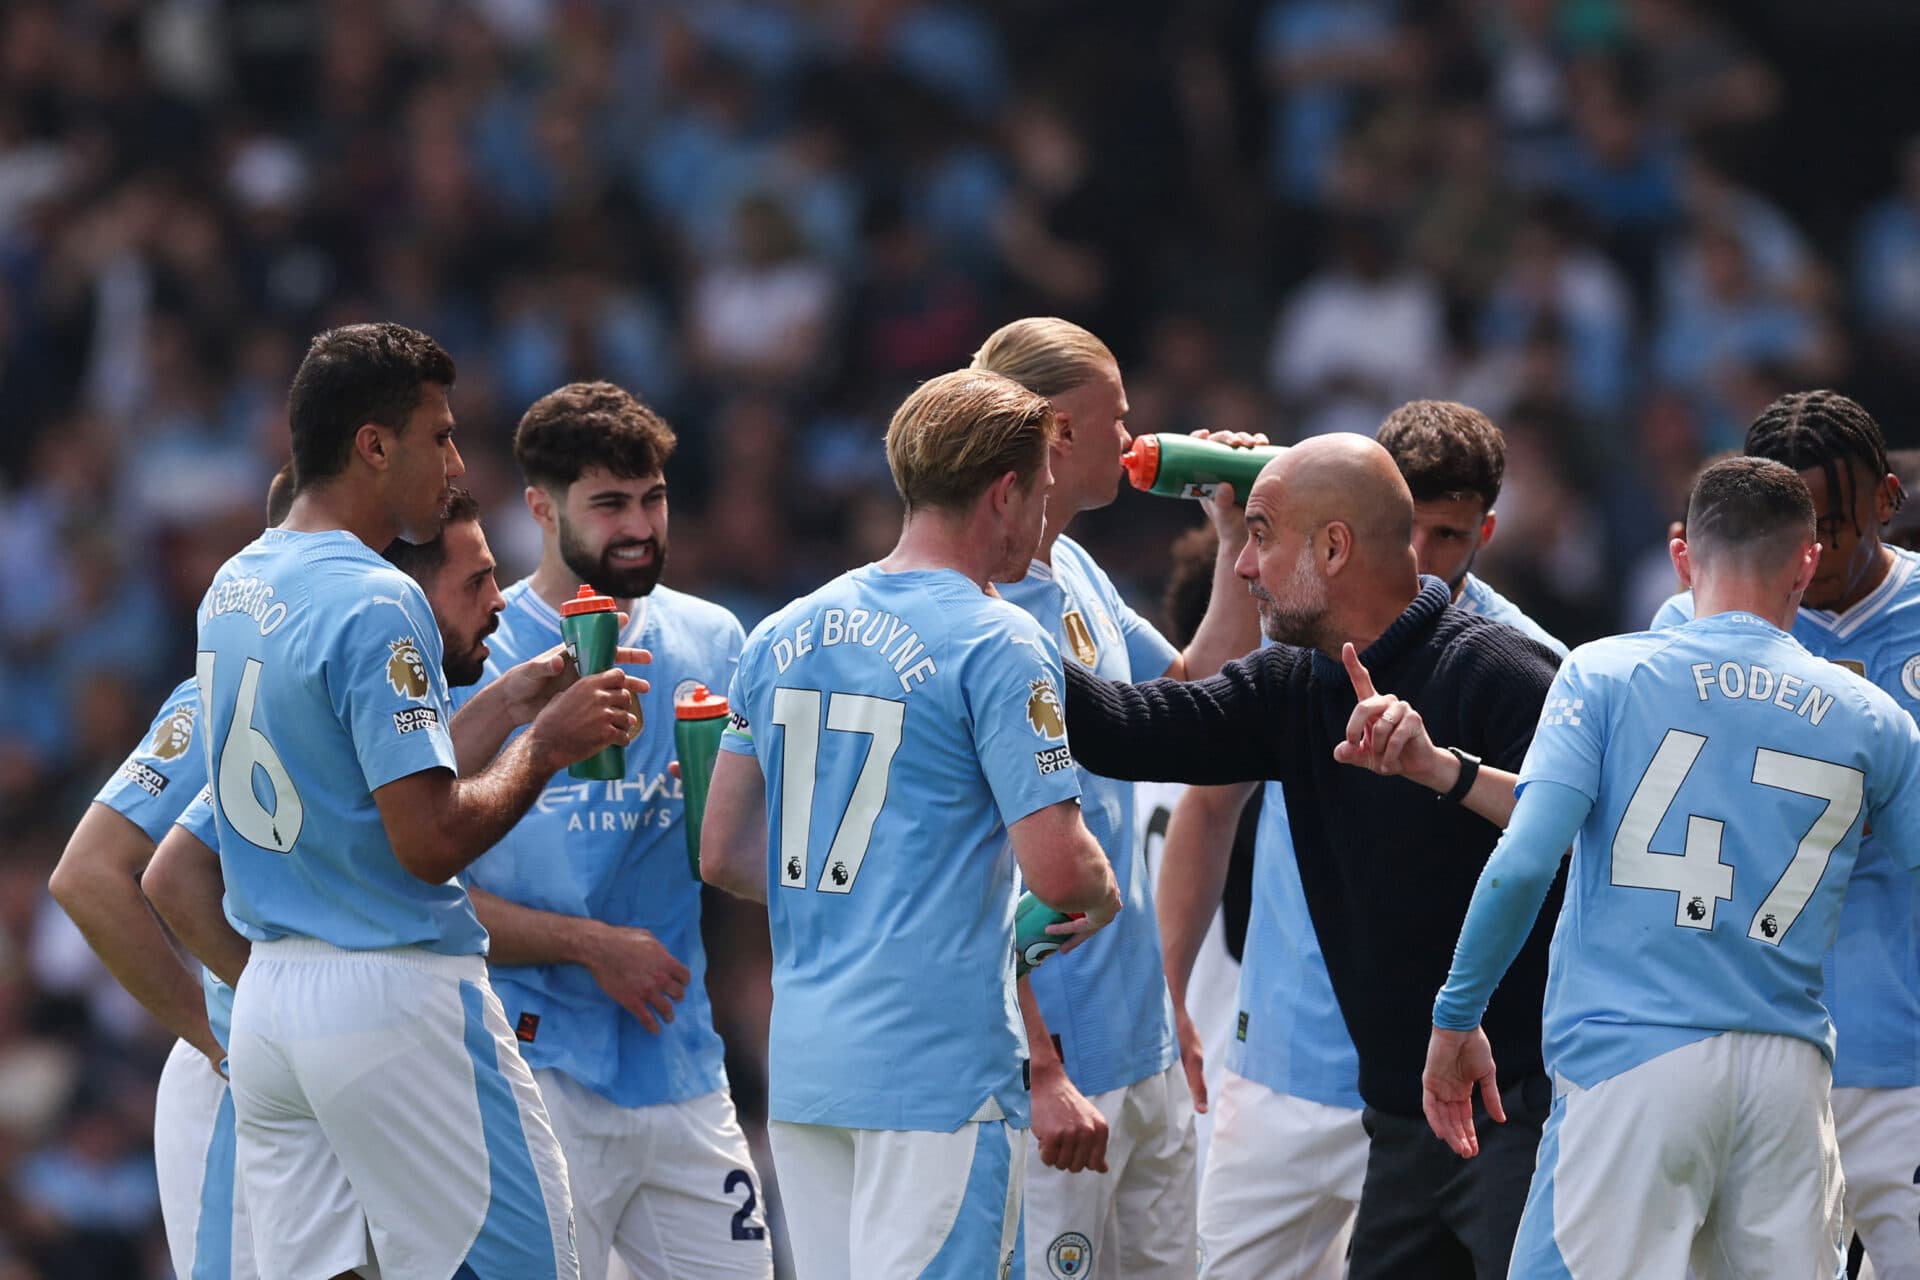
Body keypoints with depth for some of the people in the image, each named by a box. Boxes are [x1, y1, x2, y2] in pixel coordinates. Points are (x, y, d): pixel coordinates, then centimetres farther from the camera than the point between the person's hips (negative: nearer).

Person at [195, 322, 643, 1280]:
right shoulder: (376, 604, -15)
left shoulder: (233, 589, 13)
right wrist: (545, 743, -7)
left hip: (266, 1001, 9)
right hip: (394, 1003, -9)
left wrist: (505, 705, 20)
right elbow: (431, 841, -20)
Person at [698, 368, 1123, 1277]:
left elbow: (724, 855, 15)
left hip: (801, 1059, 7)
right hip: (941, 1064, -7)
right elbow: (1057, 869, -15)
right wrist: (1101, 898, 6)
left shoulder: (783, 636, 11)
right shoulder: (999, 645, -10)